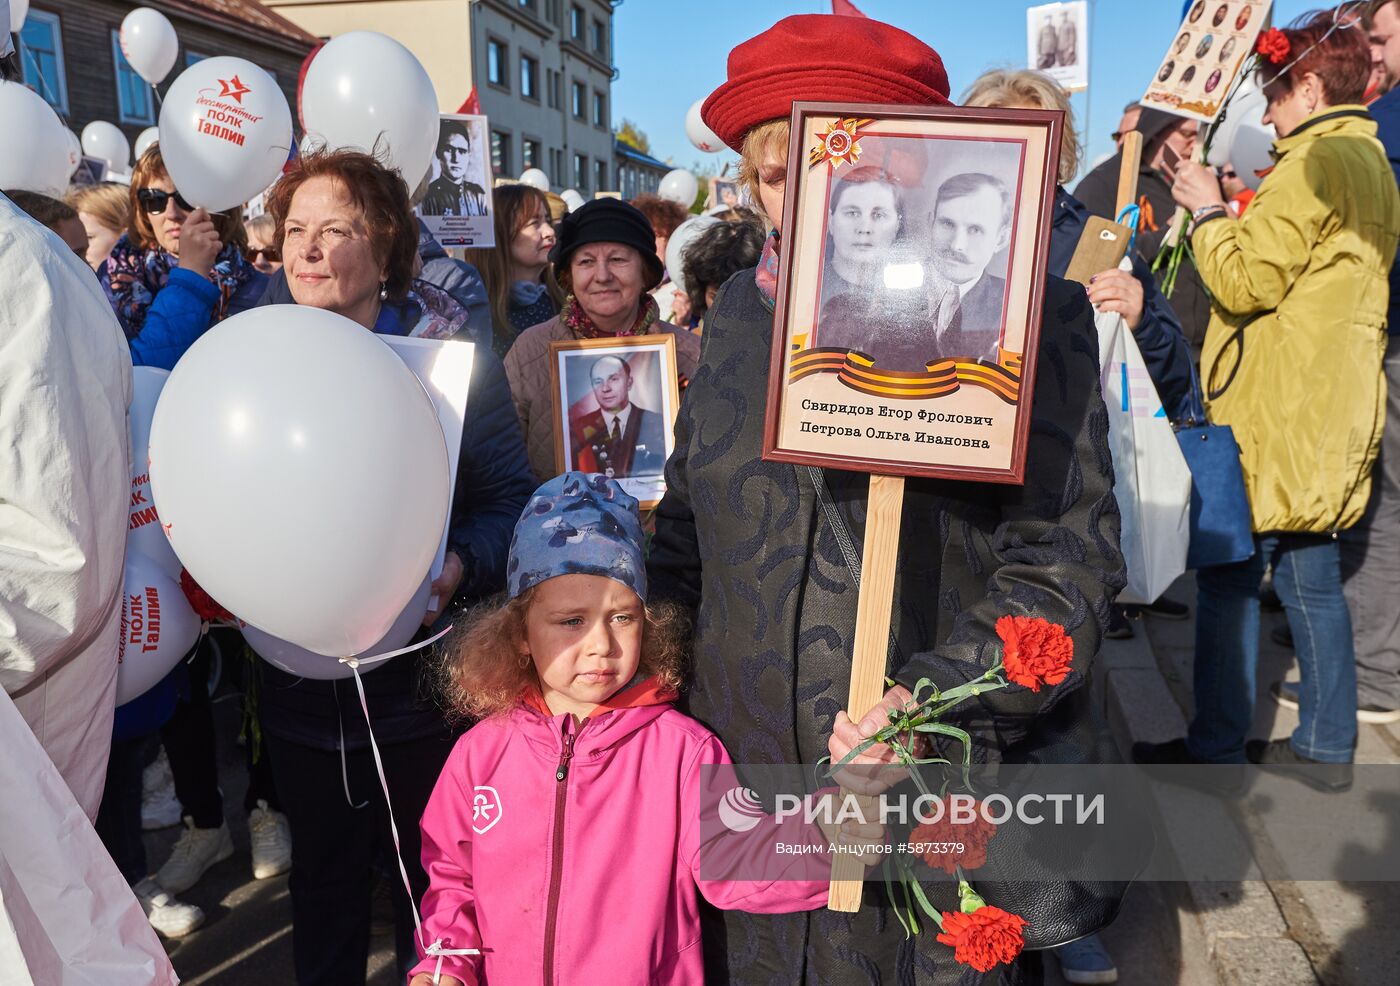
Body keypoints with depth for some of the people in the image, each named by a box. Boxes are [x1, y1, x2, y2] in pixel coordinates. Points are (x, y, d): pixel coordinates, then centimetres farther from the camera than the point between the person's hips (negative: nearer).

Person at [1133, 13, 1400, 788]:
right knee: (1311, 577, 14)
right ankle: (1325, 745, 23)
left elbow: (1246, 282, -17)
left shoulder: (1315, 161, -12)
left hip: (1274, 418, -9)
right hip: (1327, 418, 10)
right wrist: (1235, 213, 14)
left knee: (1229, 576, -2)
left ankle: (1216, 747, 7)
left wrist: (1208, 211, -2)